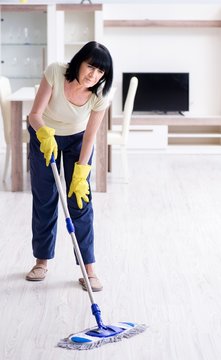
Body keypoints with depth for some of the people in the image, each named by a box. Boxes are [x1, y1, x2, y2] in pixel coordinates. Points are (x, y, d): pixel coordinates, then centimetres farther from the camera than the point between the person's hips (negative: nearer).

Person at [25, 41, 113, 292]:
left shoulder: (100, 93, -28)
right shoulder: (55, 73, -32)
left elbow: (90, 136, -20)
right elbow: (34, 114, -30)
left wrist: (80, 174, -23)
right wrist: (45, 134, -51)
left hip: (77, 139, 0)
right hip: (44, 136, 0)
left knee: (80, 201, -7)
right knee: (44, 199, 4)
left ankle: (88, 269, -3)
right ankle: (42, 261, 19)